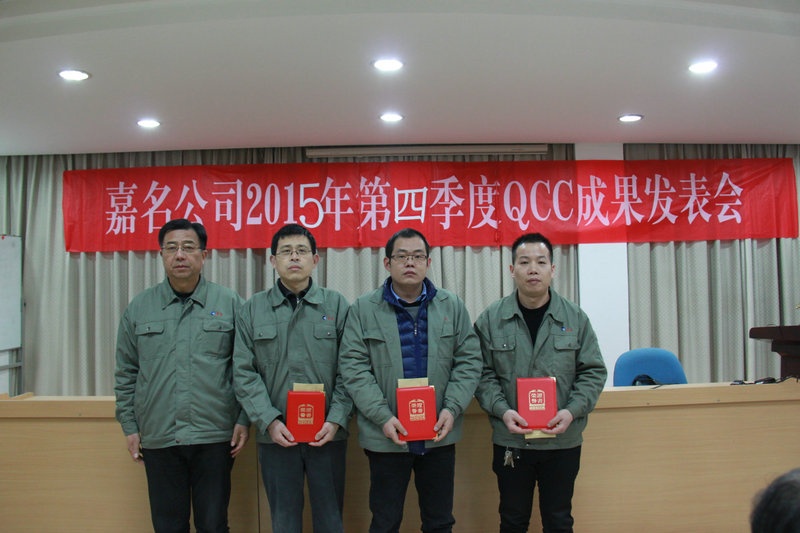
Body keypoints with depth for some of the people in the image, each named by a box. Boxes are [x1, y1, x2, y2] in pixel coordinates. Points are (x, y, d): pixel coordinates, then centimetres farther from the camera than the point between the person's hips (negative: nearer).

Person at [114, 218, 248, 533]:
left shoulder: (229, 304, 0)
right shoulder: (139, 308, 6)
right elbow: (126, 373, 10)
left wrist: (244, 420, -4)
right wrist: (130, 427, 6)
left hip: (215, 436, -2)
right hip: (158, 438, 2)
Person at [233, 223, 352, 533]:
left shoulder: (336, 305, 2)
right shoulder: (253, 310, 4)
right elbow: (244, 372, 0)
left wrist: (337, 420, -10)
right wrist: (269, 421, -10)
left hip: (327, 434, 0)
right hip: (275, 435, 1)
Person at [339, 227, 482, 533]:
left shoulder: (452, 306, 4)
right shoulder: (363, 309, -2)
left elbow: (469, 361, 4)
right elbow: (354, 368, -6)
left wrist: (452, 408, -9)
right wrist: (382, 416, -15)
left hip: (440, 435, 2)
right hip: (386, 436, -2)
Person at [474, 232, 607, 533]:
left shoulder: (575, 318, 0)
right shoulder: (490, 320, -2)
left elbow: (593, 372, 2)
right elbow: (483, 374, -1)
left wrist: (572, 411, -13)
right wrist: (502, 410, -17)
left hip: (563, 440, 1)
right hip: (510, 441, 0)